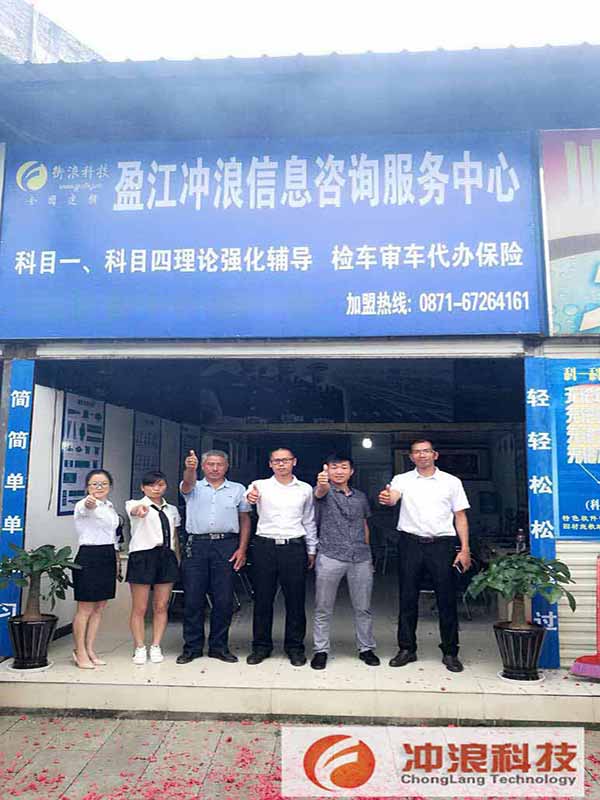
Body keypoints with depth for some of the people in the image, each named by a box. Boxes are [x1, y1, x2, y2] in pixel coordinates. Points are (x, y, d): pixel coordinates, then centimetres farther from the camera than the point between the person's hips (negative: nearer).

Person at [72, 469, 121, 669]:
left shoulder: (110, 507, 13)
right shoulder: (84, 505, -11)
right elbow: (87, 508, -38)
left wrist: (117, 560, 19)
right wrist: (89, 502, -62)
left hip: (108, 557, 8)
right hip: (89, 557, -8)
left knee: (99, 608, 12)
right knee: (85, 608, 1)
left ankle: (90, 650, 23)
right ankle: (80, 652, 15)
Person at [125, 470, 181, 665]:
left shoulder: (171, 510, 15)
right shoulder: (135, 504, -1)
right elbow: (133, 510, -27)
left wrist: (178, 559, 9)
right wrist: (140, 509, -51)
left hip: (167, 557, 4)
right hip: (142, 556, -4)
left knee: (161, 606, 7)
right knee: (139, 608, 2)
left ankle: (156, 647, 18)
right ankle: (139, 648, 16)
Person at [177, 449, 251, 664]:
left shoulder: (238, 489, 12)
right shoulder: (194, 488, 11)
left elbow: (245, 520, 11)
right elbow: (188, 483, -14)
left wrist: (242, 549, 0)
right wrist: (190, 469, -38)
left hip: (226, 546, 0)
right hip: (196, 545, 0)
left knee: (224, 600, 2)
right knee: (193, 599, 3)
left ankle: (219, 646, 16)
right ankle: (192, 647, 15)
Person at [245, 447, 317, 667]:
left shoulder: (305, 489, 9)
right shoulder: (260, 485, 2)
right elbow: (249, 495, -21)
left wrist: (311, 550, 14)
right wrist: (250, 497, -45)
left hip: (294, 547, 1)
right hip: (265, 546, -1)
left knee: (295, 599, 5)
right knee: (262, 598, 7)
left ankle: (295, 646, 20)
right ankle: (261, 645, 21)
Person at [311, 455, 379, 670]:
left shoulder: (360, 496, 14)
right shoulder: (325, 491, 0)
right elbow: (321, 492, -26)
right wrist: (322, 483, -50)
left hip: (360, 559, 4)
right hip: (330, 557, -3)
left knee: (363, 608, 10)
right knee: (323, 608, 3)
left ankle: (366, 648, 24)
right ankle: (321, 650, 15)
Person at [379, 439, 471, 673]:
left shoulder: (452, 482, 8)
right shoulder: (402, 480, 5)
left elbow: (460, 517, 7)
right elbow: (392, 497, -15)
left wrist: (465, 549, -1)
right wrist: (386, 498, -40)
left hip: (442, 544, 0)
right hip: (410, 543, 0)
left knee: (447, 599, 4)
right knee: (407, 598, 6)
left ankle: (450, 652, 18)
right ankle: (406, 649, 19)